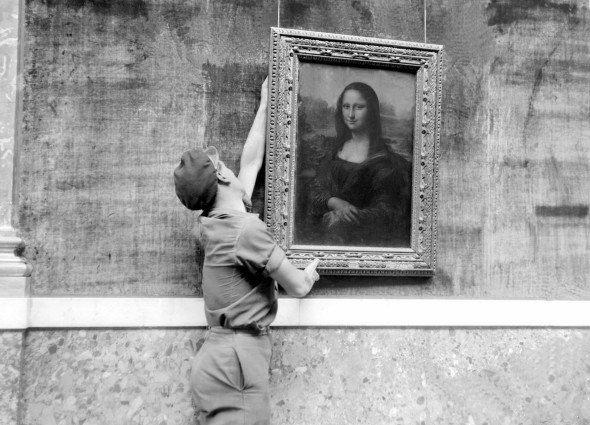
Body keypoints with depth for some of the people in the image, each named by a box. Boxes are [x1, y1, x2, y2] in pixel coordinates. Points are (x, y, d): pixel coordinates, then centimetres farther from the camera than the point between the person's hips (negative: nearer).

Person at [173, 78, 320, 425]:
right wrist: (310, 274, 14)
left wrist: (265, 104, 28)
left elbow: (251, 161, 20)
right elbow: (297, 288, -10)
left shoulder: (216, 223, 10)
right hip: (235, 359, -9)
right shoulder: (248, 230, -16)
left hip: (223, 354, 9)